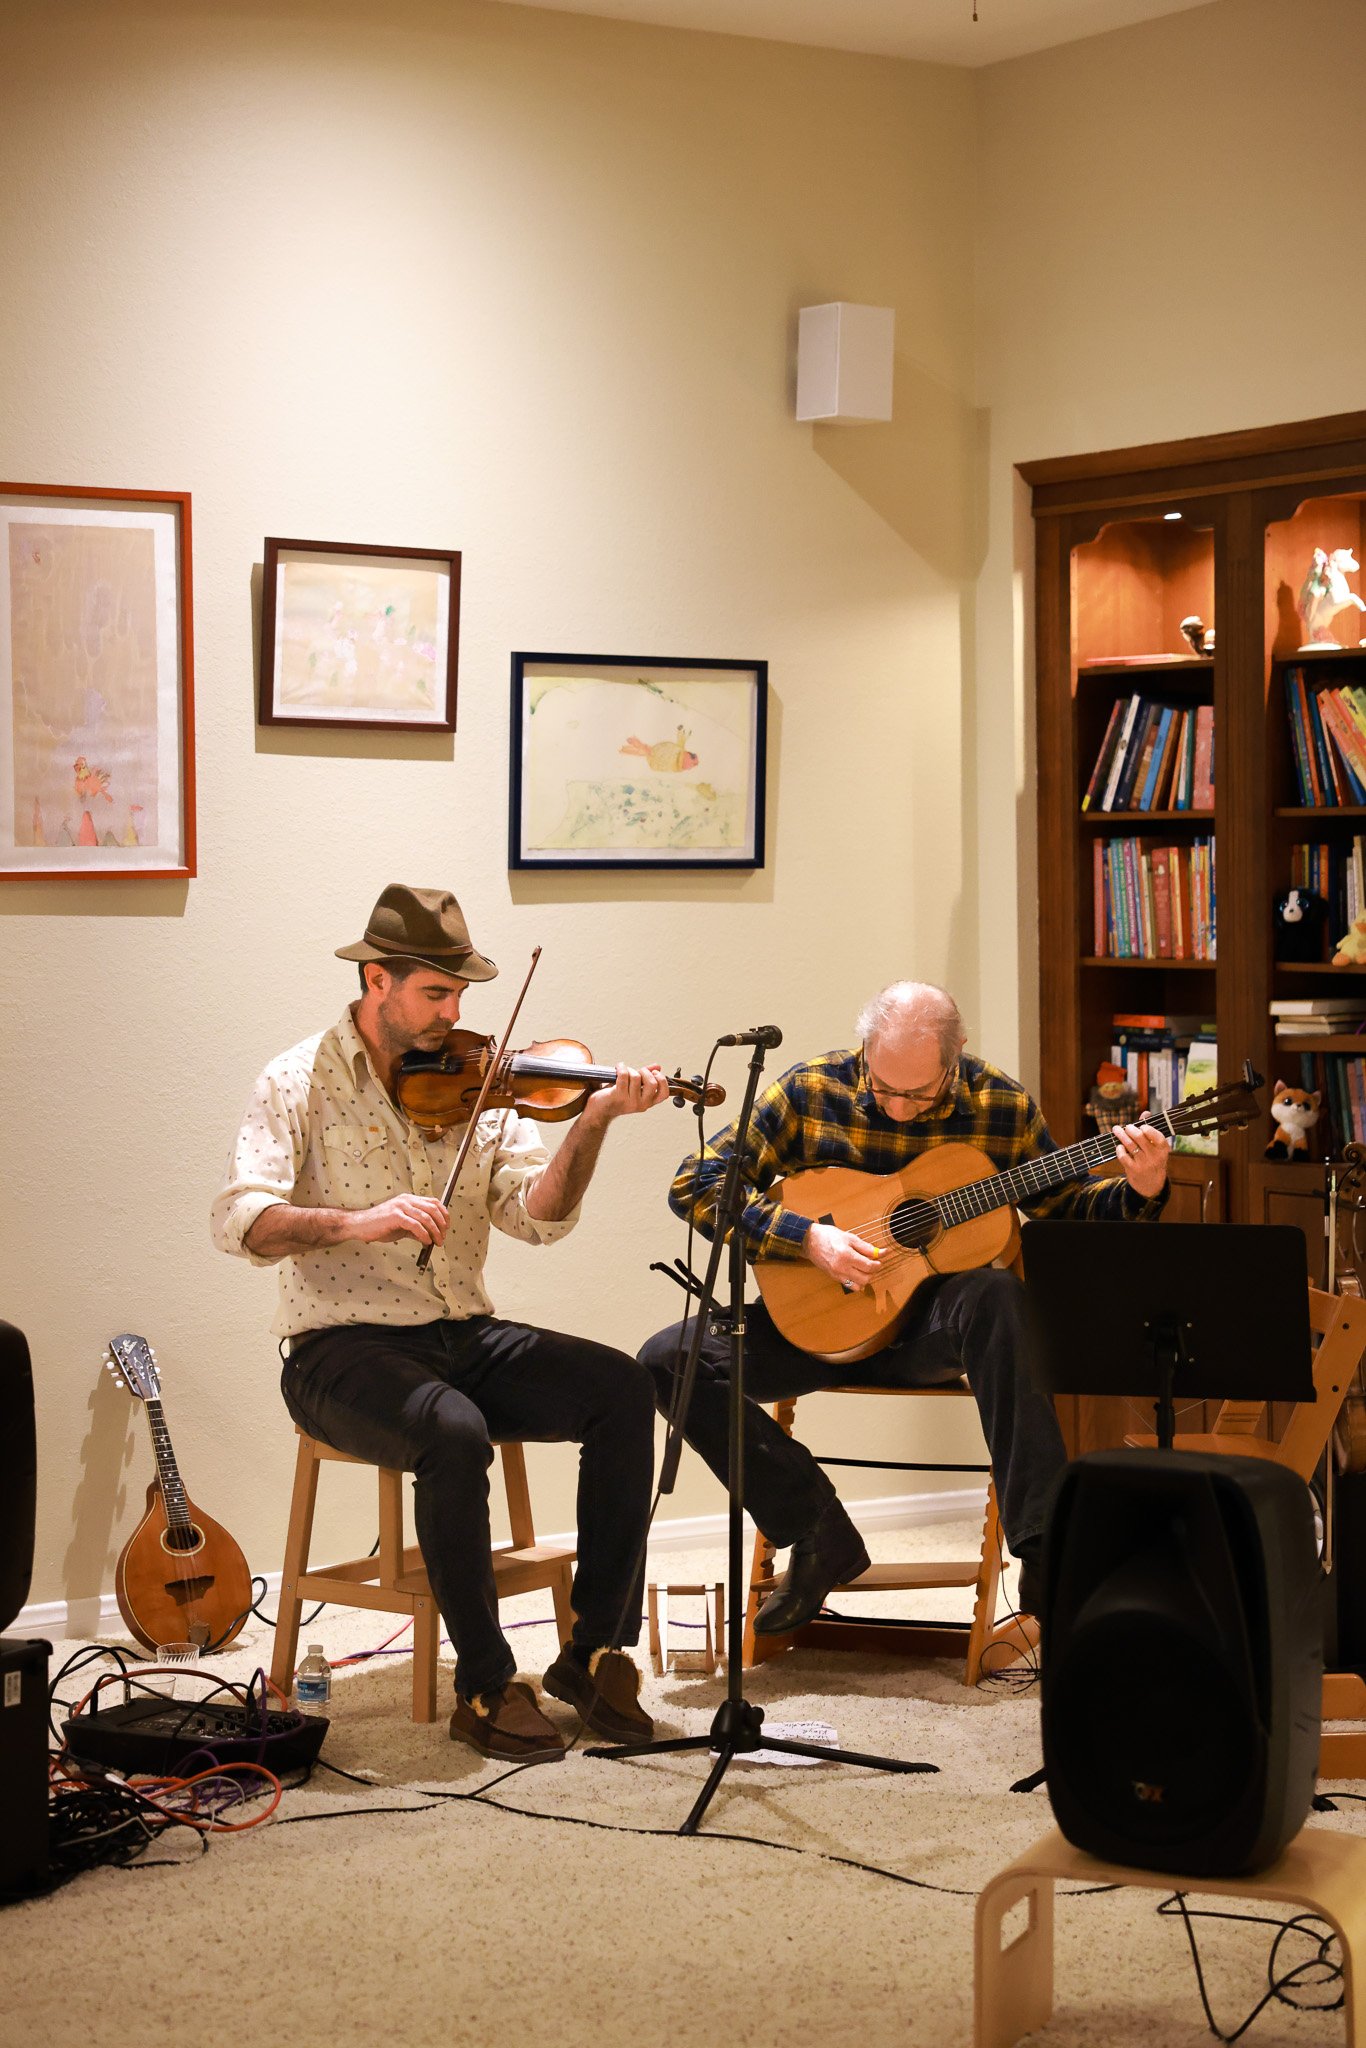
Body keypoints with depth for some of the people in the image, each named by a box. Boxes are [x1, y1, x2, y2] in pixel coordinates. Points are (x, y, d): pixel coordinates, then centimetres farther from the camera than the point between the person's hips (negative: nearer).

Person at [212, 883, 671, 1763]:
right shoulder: (300, 1083, -3)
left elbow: (539, 1213, -3)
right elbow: (239, 1219, -17)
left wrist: (593, 1123, -19)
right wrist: (355, 1222, -33)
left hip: (464, 1338, 5)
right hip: (343, 1350, -5)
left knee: (624, 1389, -17)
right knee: (454, 1432, -35)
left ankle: (597, 1649, -8)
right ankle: (487, 1685, -17)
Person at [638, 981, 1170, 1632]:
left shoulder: (1001, 1106, -4)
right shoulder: (810, 1090, -7)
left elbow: (1065, 1206, 7)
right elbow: (694, 1182, -8)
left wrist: (1139, 1192, -13)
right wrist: (807, 1238, -19)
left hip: (936, 1323, -1)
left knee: (996, 1295, -38)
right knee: (669, 1358, -21)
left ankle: (1044, 1552, -36)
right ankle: (820, 1531, -11)